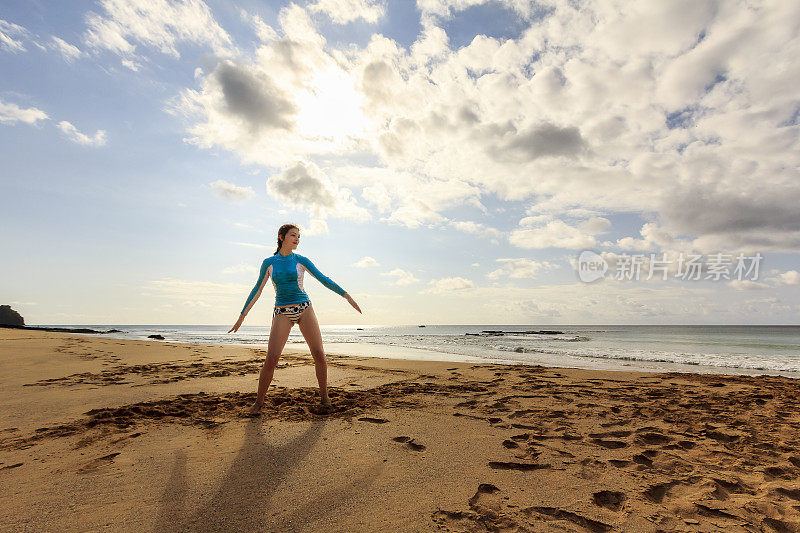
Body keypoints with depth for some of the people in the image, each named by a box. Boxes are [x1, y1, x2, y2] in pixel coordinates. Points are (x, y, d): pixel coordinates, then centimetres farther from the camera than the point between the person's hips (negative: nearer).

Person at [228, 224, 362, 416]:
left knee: (319, 354, -7)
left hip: (304, 308, 1)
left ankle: (324, 396, 12)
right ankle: (259, 402, 12)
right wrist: (242, 316, 12)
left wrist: (347, 296, 0)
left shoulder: (301, 261, 4)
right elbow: (257, 290, 11)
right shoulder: (269, 263, 6)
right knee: (271, 359, -9)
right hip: (282, 313, 0)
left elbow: (324, 279, 4)